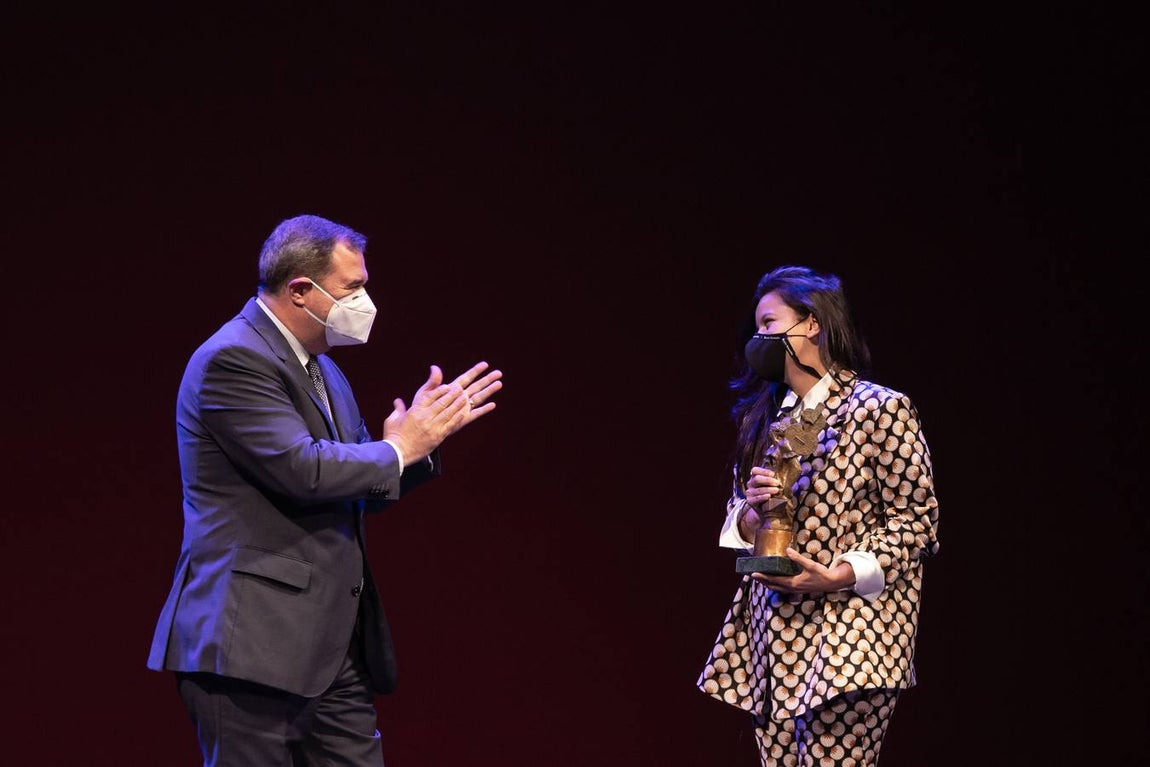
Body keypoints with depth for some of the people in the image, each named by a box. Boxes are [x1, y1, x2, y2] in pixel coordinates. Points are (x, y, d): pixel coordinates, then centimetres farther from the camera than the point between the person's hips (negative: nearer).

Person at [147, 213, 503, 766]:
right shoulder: (233, 359, -12)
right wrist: (399, 448, -7)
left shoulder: (321, 368, 19)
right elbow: (303, 471, -22)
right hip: (252, 639, -9)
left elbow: (360, 488, 22)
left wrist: (426, 434, 7)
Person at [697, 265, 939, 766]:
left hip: (847, 635, -6)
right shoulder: (765, 417, 16)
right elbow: (738, 526, 18)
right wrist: (751, 513, -6)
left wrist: (838, 575, -17)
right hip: (771, 637, 6)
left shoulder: (881, 409, -3)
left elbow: (917, 520, -5)